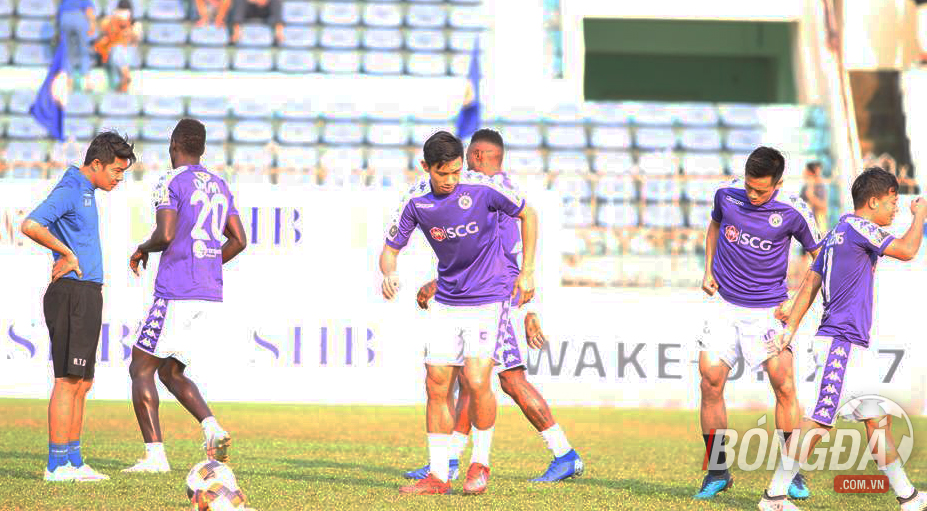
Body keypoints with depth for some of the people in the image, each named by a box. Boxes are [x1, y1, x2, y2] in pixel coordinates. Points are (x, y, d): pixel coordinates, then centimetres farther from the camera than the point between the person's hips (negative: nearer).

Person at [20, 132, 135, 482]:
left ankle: (73, 461, 15)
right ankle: (57, 464, -8)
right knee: (68, 381, -9)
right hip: (73, 295, -10)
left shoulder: (86, 192, 19)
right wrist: (68, 254, -16)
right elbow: (30, 226, -25)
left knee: (81, 383, 11)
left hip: (87, 297, 10)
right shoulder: (69, 191, -11)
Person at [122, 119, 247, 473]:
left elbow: (166, 235, -18)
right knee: (170, 372, 18)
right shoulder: (219, 186, 16)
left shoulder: (171, 182, -7)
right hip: (211, 297, 7)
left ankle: (155, 455, -6)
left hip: (176, 296, -7)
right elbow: (238, 241, 16)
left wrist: (142, 250, 2)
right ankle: (212, 427, -4)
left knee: (141, 369, 3)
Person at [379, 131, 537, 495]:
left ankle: (481, 463, 6)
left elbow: (528, 214, -2)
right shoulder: (416, 201, -9)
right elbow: (390, 248, 0)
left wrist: (527, 271, -4)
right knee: (436, 384, -1)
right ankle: (438, 476, 9)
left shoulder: (483, 188, -18)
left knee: (476, 381, -15)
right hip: (447, 299, 4)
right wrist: (389, 274, -23)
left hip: (490, 297, -4)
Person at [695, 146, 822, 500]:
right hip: (726, 307, 2)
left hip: (769, 310, -2)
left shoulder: (794, 212, -12)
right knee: (711, 381, -7)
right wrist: (708, 270, 9)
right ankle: (717, 471, 7)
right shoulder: (727, 194, -4)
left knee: (784, 385, -12)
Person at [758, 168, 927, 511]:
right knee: (818, 421, -10)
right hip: (841, 343, -10)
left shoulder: (838, 234, 17)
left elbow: (810, 284, 15)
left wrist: (791, 328, 13)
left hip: (857, 346, 10)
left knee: (879, 418, 11)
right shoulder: (857, 226, -11)